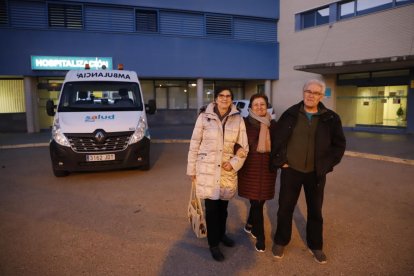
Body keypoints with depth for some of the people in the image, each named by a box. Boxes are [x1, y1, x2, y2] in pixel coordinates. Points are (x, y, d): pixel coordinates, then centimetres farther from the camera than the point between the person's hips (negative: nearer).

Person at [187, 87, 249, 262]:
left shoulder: (238, 119, 0)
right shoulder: (204, 117, -5)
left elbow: (244, 147, 5)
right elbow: (194, 145, -1)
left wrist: (234, 163, -10)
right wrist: (192, 170, 0)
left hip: (227, 170, 2)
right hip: (207, 170, -2)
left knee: (223, 207, 16)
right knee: (211, 208, 4)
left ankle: (221, 234, 41)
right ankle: (213, 244, 22)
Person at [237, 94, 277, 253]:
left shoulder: (272, 124, 7)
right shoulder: (245, 123, -3)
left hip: (267, 167, 4)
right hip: (250, 167, -3)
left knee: (261, 200, 12)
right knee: (256, 201, -1)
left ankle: (250, 225, 38)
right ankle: (260, 237, 14)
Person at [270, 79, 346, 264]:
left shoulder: (330, 118, -4)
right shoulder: (290, 114, -4)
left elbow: (339, 144, 3)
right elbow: (277, 139, 2)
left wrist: (326, 165, -3)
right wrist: (280, 161, -4)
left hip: (316, 173, 1)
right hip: (290, 170, 0)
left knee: (315, 211, 15)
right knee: (285, 208, 11)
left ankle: (315, 246, 35)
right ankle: (280, 242, 31)